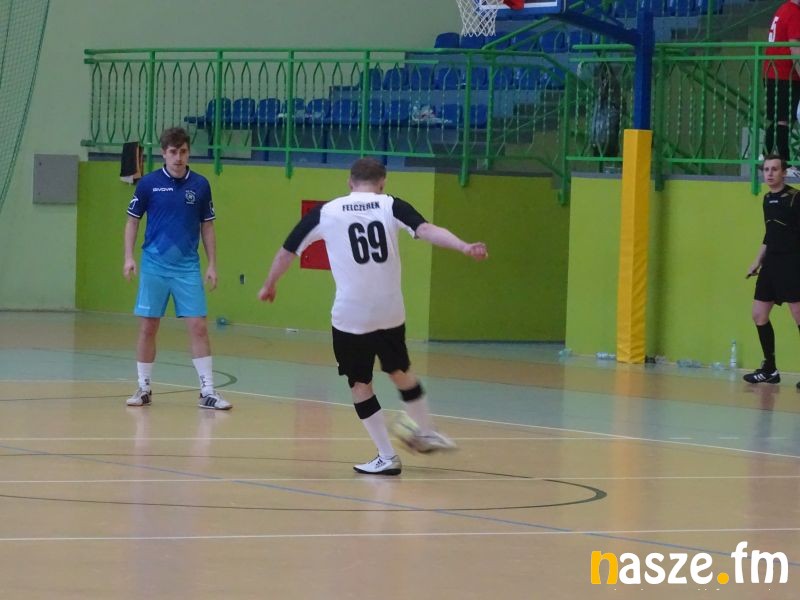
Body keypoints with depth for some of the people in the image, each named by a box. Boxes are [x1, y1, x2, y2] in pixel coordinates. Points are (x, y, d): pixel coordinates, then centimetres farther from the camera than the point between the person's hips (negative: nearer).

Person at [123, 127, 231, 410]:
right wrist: (129, 257, -3)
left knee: (198, 326, -4)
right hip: (154, 266, -1)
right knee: (148, 327, 3)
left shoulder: (200, 185, 2)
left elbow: (207, 226, 10)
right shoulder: (149, 183, -2)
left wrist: (212, 264, 5)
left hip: (188, 268, 1)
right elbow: (132, 221, 6)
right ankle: (143, 388, 15)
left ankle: (207, 391, -1)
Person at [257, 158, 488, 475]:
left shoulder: (325, 212, 3)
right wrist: (464, 247, -24)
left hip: (350, 315, -2)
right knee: (400, 371, 25)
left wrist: (270, 285, 25)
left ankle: (387, 457, 9)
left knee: (360, 383, 12)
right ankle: (427, 434, 39)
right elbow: (427, 230, -15)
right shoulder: (391, 206, 2)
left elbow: (287, 251, 10)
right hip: (390, 312, 2)